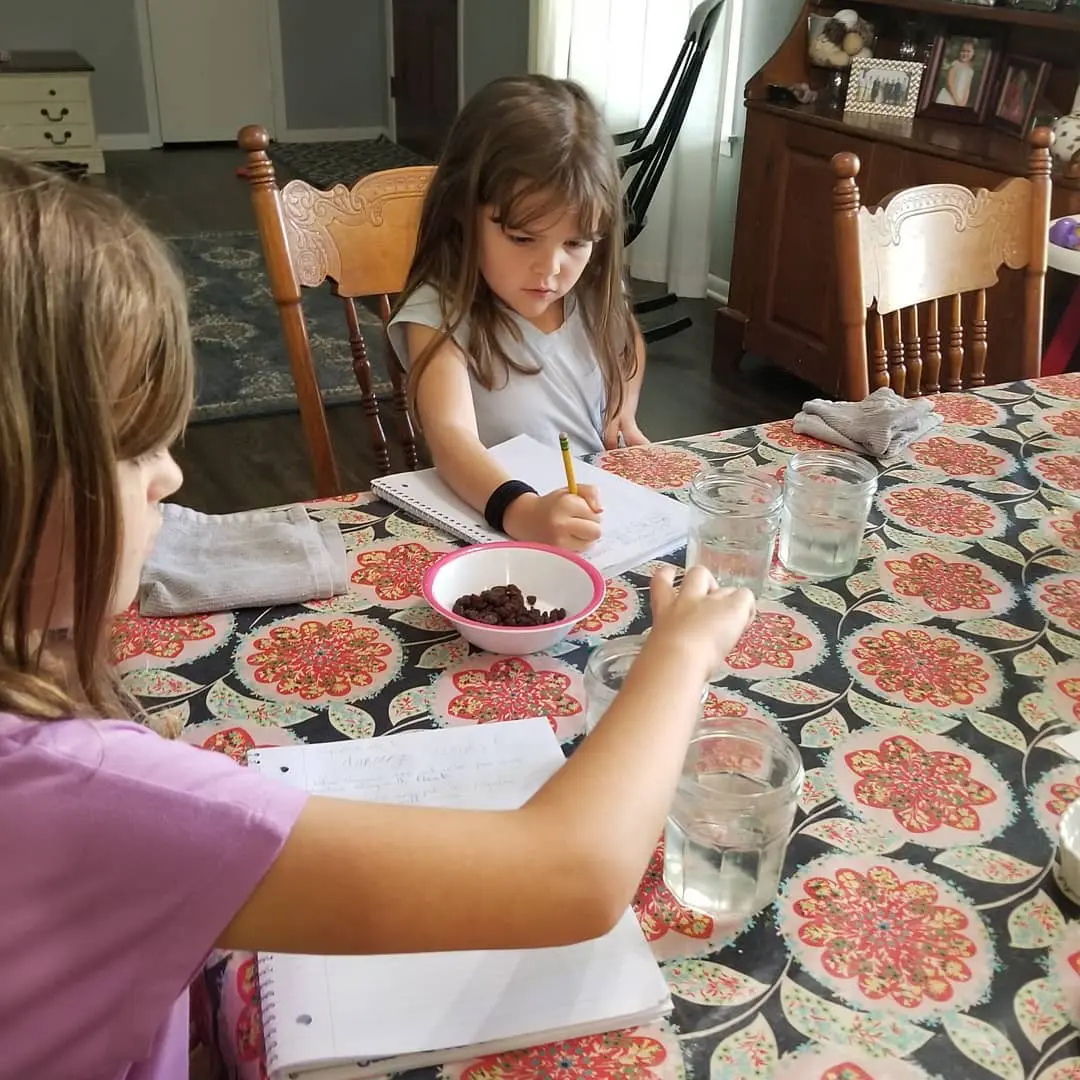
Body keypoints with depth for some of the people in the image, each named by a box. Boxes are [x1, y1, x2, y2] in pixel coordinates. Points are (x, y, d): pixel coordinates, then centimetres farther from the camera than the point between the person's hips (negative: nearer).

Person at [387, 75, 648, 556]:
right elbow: (451, 437, -33)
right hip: (491, 524, -4)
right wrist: (524, 512, -50)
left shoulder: (593, 296, -1)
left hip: (593, 506, 4)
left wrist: (623, 413, 4)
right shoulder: (440, 313, -17)